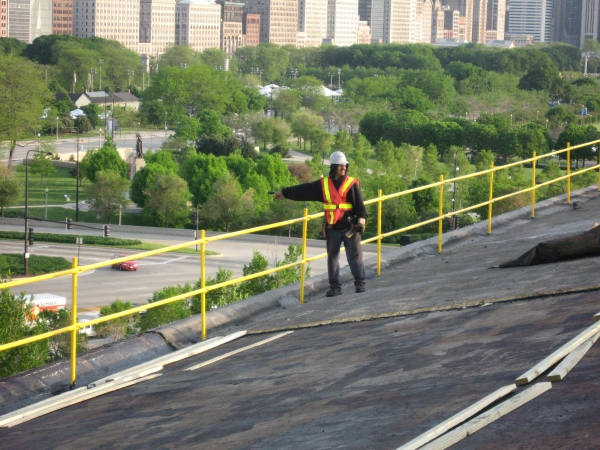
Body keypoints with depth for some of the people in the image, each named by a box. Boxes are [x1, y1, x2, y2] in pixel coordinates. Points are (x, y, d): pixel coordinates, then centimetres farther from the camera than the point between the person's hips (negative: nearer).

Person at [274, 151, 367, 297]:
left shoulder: (352, 184, -1)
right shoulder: (323, 185, 7)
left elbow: (360, 205, -3)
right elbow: (304, 190, 12)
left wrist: (361, 220, -16)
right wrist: (284, 192, 14)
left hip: (350, 227, -3)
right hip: (332, 229, 3)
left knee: (355, 256, 0)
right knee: (332, 257, 7)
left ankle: (360, 283, 8)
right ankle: (335, 286, 13)